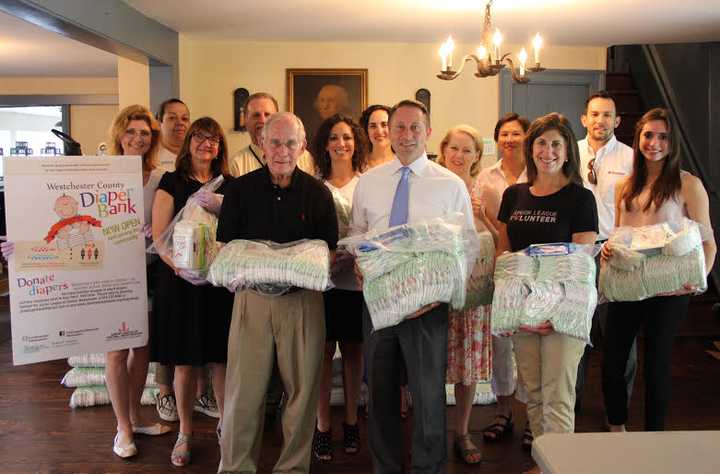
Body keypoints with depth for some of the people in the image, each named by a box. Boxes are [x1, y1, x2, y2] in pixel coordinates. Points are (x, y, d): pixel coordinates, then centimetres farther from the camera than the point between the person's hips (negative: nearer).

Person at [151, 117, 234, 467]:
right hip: (180, 282, -2)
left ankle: (225, 424, 27)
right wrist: (181, 267, -22)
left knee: (222, 359, 8)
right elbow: (159, 236, -7)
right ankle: (185, 433, 24)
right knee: (184, 362, 7)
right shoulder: (172, 182, 1)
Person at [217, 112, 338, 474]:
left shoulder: (317, 193, 4)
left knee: (302, 388, 7)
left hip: (303, 298, 1)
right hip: (251, 296, 0)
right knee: (244, 388, 3)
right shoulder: (240, 189, 4)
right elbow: (226, 246, 7)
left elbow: (329, 251, 7)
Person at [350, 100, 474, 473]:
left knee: (428, 391, 7)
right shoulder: (367, 182, 7)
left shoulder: (451, 185, -2)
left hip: (428, 301, -3)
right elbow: (356, 235, 12)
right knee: (380, 390, 15)